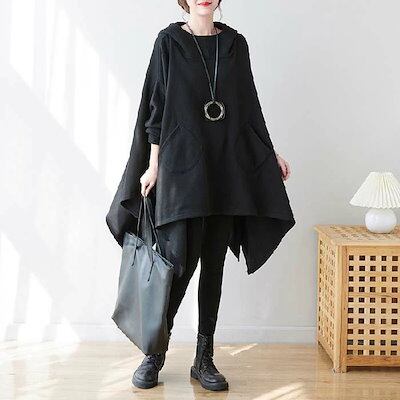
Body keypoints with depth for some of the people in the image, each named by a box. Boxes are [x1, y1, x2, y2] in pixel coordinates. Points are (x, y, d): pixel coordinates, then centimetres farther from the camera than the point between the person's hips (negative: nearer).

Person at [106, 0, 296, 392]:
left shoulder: (235, 43, 10)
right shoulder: (169, 41, 1)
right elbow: (156, 106, 0)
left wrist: (270, 152, 16)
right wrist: (153, 164, -4)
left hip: (227, 167, 3)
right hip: (182, 165, -3)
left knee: (214, 264, 5)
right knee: (181, 260, -6)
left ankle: (204, 359, 13)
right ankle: (155, 352, 12)